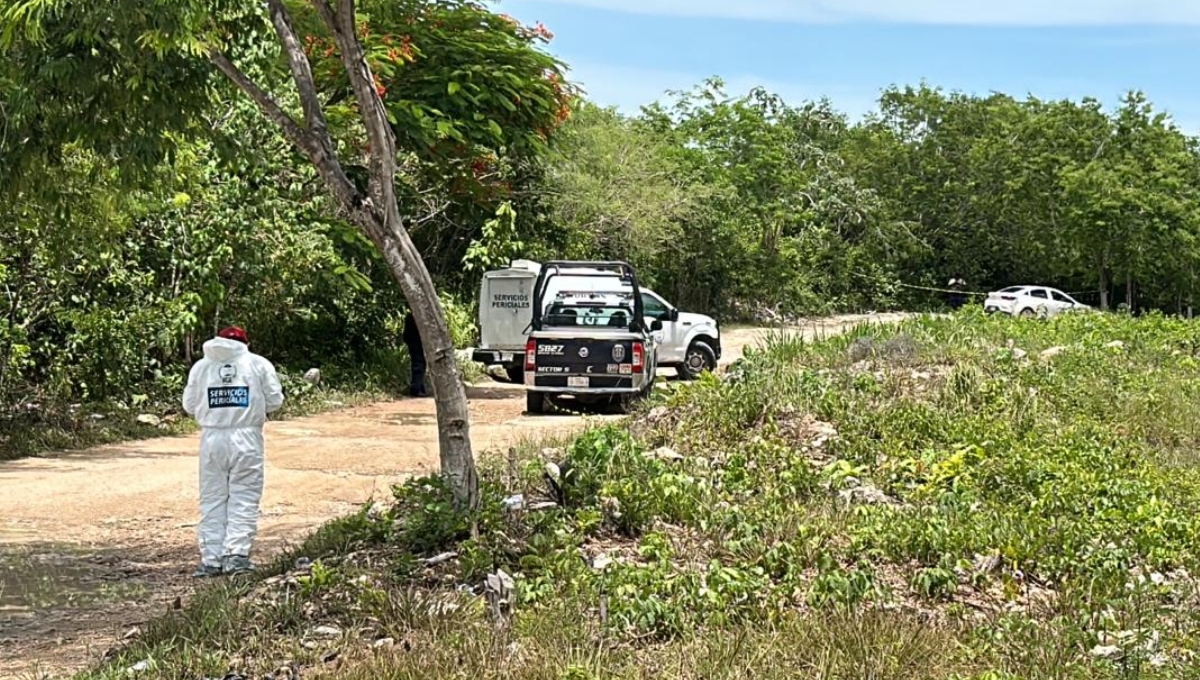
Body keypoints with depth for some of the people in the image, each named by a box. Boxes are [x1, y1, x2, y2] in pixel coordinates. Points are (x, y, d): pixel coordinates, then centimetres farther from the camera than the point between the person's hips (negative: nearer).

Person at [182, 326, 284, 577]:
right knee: (244, 497, 3)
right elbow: (275, 401, 2)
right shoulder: (258, 364, 3)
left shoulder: (201, 366, 7)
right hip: (246, 437, -2)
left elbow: (189, 405, 8)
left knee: (212, 499, 8)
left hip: (212, 438, 2)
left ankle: (211, 559, 6)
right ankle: (236, 554, -6)